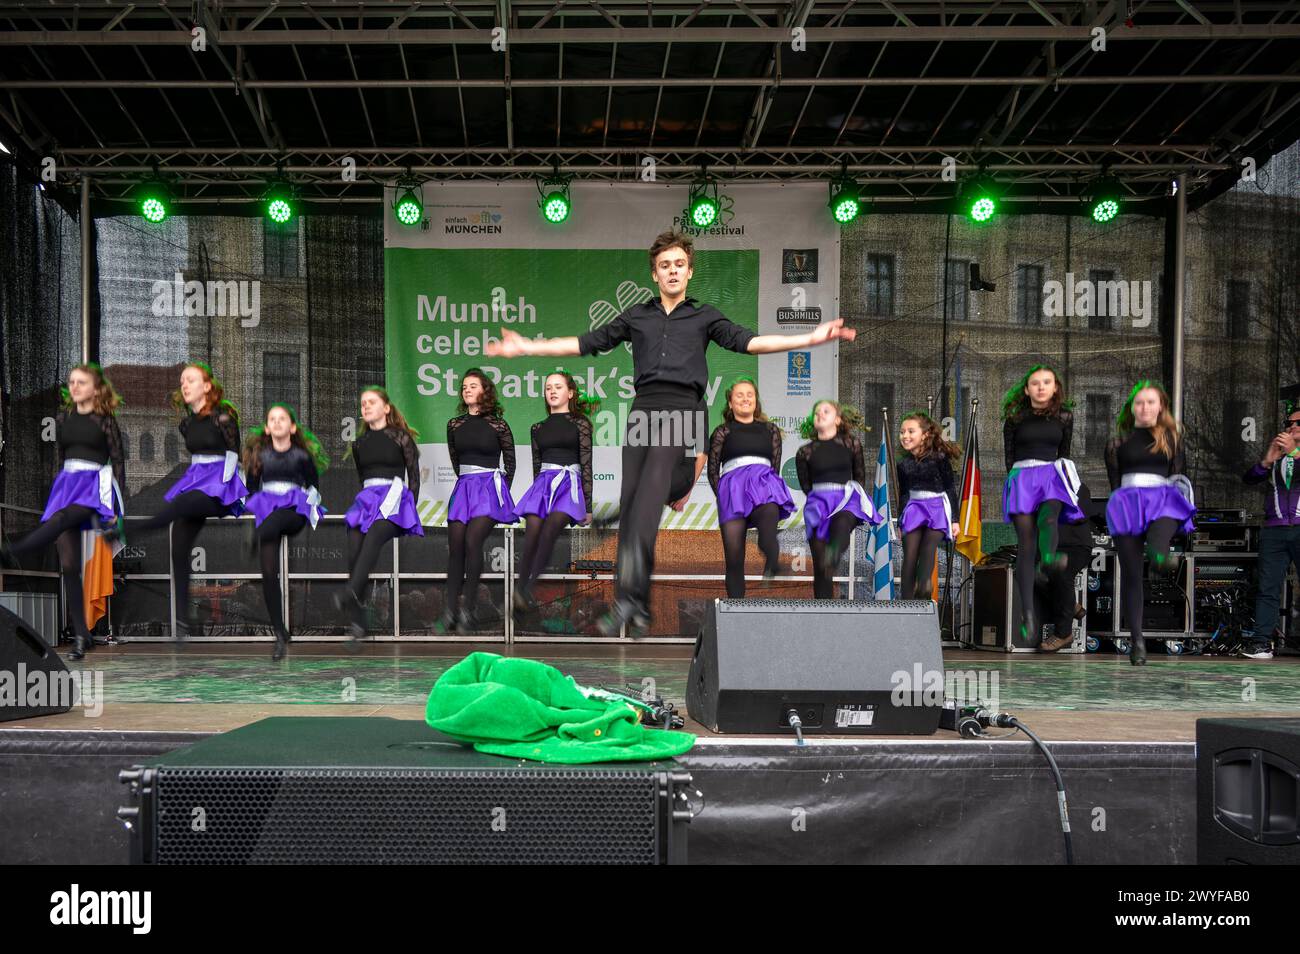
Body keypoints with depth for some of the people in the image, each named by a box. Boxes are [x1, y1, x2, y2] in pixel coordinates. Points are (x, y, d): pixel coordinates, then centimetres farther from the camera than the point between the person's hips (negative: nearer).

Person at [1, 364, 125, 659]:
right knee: (68, 565, -1)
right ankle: (81, 635, 3)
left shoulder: (105, 420, 0)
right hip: (67, 485, 5)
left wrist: (116, 505, -8)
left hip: (95, 485, -5)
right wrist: (56, 493, 17)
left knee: (59, 521, -38)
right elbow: (61, 458, 20)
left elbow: (118, 461, -2)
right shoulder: (62, 419, 14)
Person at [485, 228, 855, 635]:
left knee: (647, 498, -23)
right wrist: (526, 346, 17)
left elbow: (746, 341, 5)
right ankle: (638, 606, -1)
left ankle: (627, 596, -30)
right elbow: (588, 343, 21)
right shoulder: (636, 316, 23)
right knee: (629, 504, -6)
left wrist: (809, 339, -8)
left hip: (681, 408, -3)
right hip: (643, 407, 3)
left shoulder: (704, 316, 17)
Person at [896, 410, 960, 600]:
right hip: (913, 508, 3)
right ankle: (906, 604, -3)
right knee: (909, 558, -5)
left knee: (928, 548, -25)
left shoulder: (939, 458, -4)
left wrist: (954, 519, -1)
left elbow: (951, 488, 1)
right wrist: (900, 522, 18)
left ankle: (923, 590, -38)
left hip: (937, 507, -3)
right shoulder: (903, 463, 7)